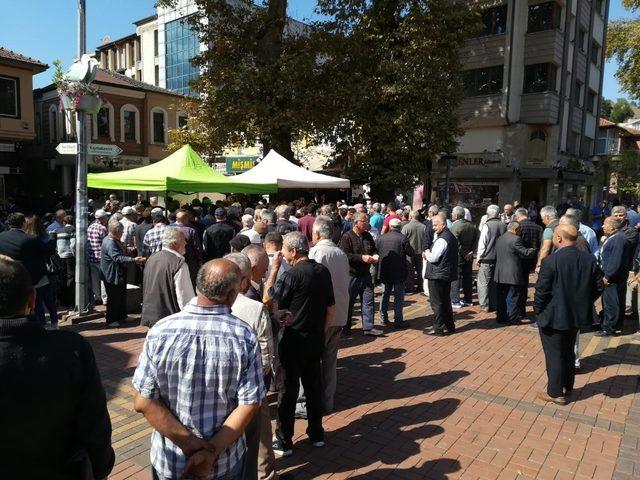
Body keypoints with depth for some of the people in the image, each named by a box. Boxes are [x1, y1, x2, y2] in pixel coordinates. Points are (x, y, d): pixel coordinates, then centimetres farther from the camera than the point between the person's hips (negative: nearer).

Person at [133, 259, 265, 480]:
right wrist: (211, 452, -13)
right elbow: (248, 405, -18)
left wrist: (190, 443, -13)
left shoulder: (161, 331, -17)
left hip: (169, 461, 1)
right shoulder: (245, 336, -18)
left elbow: (143, 402, -15)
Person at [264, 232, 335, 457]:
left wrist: (274, 268, -8)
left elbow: (268, 297, -10)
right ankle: (316, 434, 31)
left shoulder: (292, 275, -20)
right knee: (314, 385, 18)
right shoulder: (323, 271, 1)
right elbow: (331, 307, 7)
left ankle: (284, 442, 18)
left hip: (294, 341, -6)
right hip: (317, 339, 6)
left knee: (288, 389, 6)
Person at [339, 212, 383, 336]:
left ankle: (368, 327, 13)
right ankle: (346, 327, 21)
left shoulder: (368, 236, 10)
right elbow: (345, 255, -20)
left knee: (368, 301, 5)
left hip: (366, 274, 6)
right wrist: (362, 257, -23)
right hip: (351, 275, -6)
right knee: (349, 302, 7)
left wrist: (374, 257, 0)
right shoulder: (347, 237, -11)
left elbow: (374, 250, 22)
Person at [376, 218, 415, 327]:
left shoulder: (380, 238, -3)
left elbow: (376, 251, 7)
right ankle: (398, 321, 6)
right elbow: (411, 253, -9)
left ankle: (384, 319, 24)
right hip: (399, 273, -3)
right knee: (398, 297, 4)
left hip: (384, 272, 4)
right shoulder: (403, 238, -13)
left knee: (385, 295, 17)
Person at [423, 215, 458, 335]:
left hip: (437, 276, -10)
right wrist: (429, 254, 7)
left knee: (437, 303, 0)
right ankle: (449, 326, 27)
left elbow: (433, 258, -22)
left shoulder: (441, 240, -20)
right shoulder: (451, 237, 12)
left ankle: (438, 328, 6)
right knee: (446, 301, 18)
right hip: (447, 274, 10)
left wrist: (427, 253, -2)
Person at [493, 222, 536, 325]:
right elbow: (526, 253, -13)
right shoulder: (516, 239, -13)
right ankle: (511, 319, 6)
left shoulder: (499, 239, 12)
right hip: (513, 275, -7)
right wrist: (534, 251, 4)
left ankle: (500, 317, 18)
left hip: (499, 274, 7)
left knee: (501, 297, 13)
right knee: (513, 297, 2)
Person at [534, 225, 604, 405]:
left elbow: (542, 290, -20)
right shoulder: (590, 259, -3)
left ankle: (556, 393, 18)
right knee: (568, 352, 22)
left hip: (553, 317, -6)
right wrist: (583, 304, 13)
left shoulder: (550, 261, -22)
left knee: (554, 356, 8)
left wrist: (538, 309, -4)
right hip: (577, 316, 6)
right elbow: (598, 287, 3)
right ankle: (567, 388, 35)